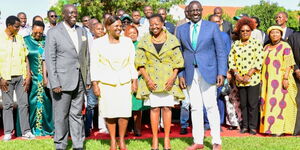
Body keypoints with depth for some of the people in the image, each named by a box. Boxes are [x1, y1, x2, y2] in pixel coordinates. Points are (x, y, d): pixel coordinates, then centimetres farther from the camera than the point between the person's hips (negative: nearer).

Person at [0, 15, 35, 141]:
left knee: (24, 103, 2)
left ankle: (26, 131, 7)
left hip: (21, 76, 4)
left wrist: (28, 76, 3)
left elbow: (25, 58, 11)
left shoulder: (20, 38, 11)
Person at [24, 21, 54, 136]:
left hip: (45, 77, 2)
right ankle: (30, 128, 8)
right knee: (32, 101, 0)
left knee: (45, 100, 3)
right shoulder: (26, 40, 2)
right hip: (32, 76, -2)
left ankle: (46, 126, 11)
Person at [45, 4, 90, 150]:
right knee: (61, 115, 2)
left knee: (77, 114, 10)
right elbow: (50, 59, -7)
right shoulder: (53, 32, -4)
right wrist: (54, 83, -13)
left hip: (79, 81, 4)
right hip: (62, 81, -4)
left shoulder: (82, 31, 12)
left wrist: (87, 79, 11)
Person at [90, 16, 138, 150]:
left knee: (124, 111, -4)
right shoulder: (98, 43, 2)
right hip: (106, 83, -1)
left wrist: (134, 81, 4)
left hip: (124, 82, 1)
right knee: (110, 112, 0)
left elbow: (132, 63, 9)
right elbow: (94, 65, 1)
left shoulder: (127, 42, 7)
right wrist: (95, 84, -4)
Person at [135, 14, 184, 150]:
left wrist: (173, 78, -10)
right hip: (151, 80, 1)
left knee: (167, 107, 0)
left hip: (168, 81, 0)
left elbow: (178, 61, 2)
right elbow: (140, 62, 2)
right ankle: (155, 139, 9)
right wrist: (147, 79, -8)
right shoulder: (144, 41, 5)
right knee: (154, 108, 1)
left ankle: (167, 139, 9)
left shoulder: (172, 40, 3)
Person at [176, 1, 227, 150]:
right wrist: (180, 74, 3)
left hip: (208, 72, -3)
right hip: (190, 73, 3)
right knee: (195, 108, 6)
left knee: (211, 106, -4)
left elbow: (220, 51, 1)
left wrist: (221, 73, -7)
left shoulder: (212, 27, 3)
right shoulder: (181, 29, 10)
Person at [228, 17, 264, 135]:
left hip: (253, 79, -3)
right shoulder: (235, 44, 11)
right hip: (239, 80, 3)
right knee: (243, 104, 7)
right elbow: (231, 60, 7)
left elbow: (259, 61, -6)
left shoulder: (256, 44, 1)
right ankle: (244, 126, 16)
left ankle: (253, 127, 8)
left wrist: (248, 75, -11)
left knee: (252, 104, -2)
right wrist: (236, 74, -6)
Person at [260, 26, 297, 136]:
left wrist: (285, 78, -19)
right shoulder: (266, 48, 18)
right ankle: (268, 127, 11)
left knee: (280, 102, -8)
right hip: (267, 80, 6)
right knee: (267, 103, 5)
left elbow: (289, 64, -10)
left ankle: (280, 129, -6)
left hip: (280, 80, -6)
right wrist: (262, 79, 13)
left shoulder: (285, 46, -2)